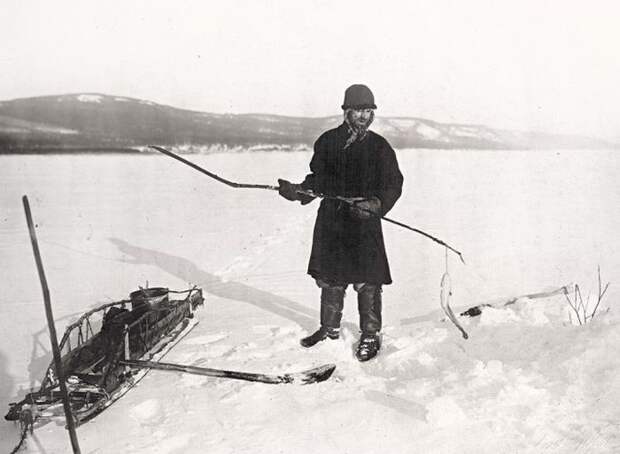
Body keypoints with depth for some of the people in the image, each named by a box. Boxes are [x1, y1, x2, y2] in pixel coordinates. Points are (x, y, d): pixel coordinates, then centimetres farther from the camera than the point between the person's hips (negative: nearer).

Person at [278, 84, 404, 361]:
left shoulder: (379, 146, 0)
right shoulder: (328, 141, 7)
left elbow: (394, 184, -1)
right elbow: (318, 178, 14)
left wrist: (376, 204, -18)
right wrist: (299, 191, -3)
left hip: (364, 223, -3)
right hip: (331, 219, 3)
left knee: (367, 281, -3)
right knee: (329, 278, 12)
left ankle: (371, 335, 12)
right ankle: (329, 328, 30)